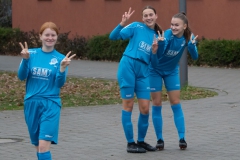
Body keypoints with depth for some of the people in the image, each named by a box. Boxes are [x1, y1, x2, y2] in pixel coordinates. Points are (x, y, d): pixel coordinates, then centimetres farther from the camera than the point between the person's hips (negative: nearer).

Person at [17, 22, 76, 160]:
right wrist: (25, 60, -20)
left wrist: (63, 67, -24)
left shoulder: (60, 58, -2)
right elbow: (22, 76, -4)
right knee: (38, 145, 13)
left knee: (44, 145, -16)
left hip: (51, 104, -3)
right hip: (31, 103, 3)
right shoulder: (32, 54, 3)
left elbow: (60, 84, -7)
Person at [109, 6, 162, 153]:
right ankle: (130, 143, 6)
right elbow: (114, 36, -6)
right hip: (128, 66, -5)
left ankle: (141, 141, 20)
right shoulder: (136, 27, 1)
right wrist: (122, 23, -21)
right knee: (128, 105, 1)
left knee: (145, 108, 2)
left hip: (143, 71, 5)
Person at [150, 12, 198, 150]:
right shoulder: (167, 34, -28)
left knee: (176, 103, 1)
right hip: (156, 70, -3)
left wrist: (192, 45, -41)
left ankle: (182, 138, 3)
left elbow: (195, 57, -21)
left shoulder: (188, 36, -16)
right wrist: (159, 44, -62)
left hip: (172, 71, 3)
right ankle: (160, 139, 6)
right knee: (157, 104, -1)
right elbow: (158, 53, -40)